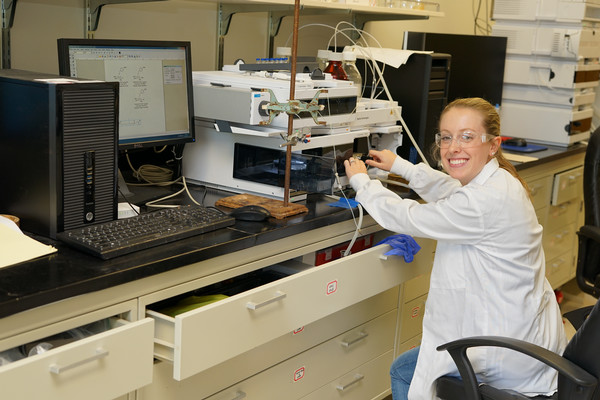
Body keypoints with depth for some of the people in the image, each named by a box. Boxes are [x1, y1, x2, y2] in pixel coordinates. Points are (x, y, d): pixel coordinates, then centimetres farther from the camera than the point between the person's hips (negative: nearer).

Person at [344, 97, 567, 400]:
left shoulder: (484, 201, -30)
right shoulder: (498, 182, 0)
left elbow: (406, 218, -19)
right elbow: (450, 190, 23)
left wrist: (360, 180, -2)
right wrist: (400, 166, 26)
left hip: (511, 355, -10)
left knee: (403, 371, 9)